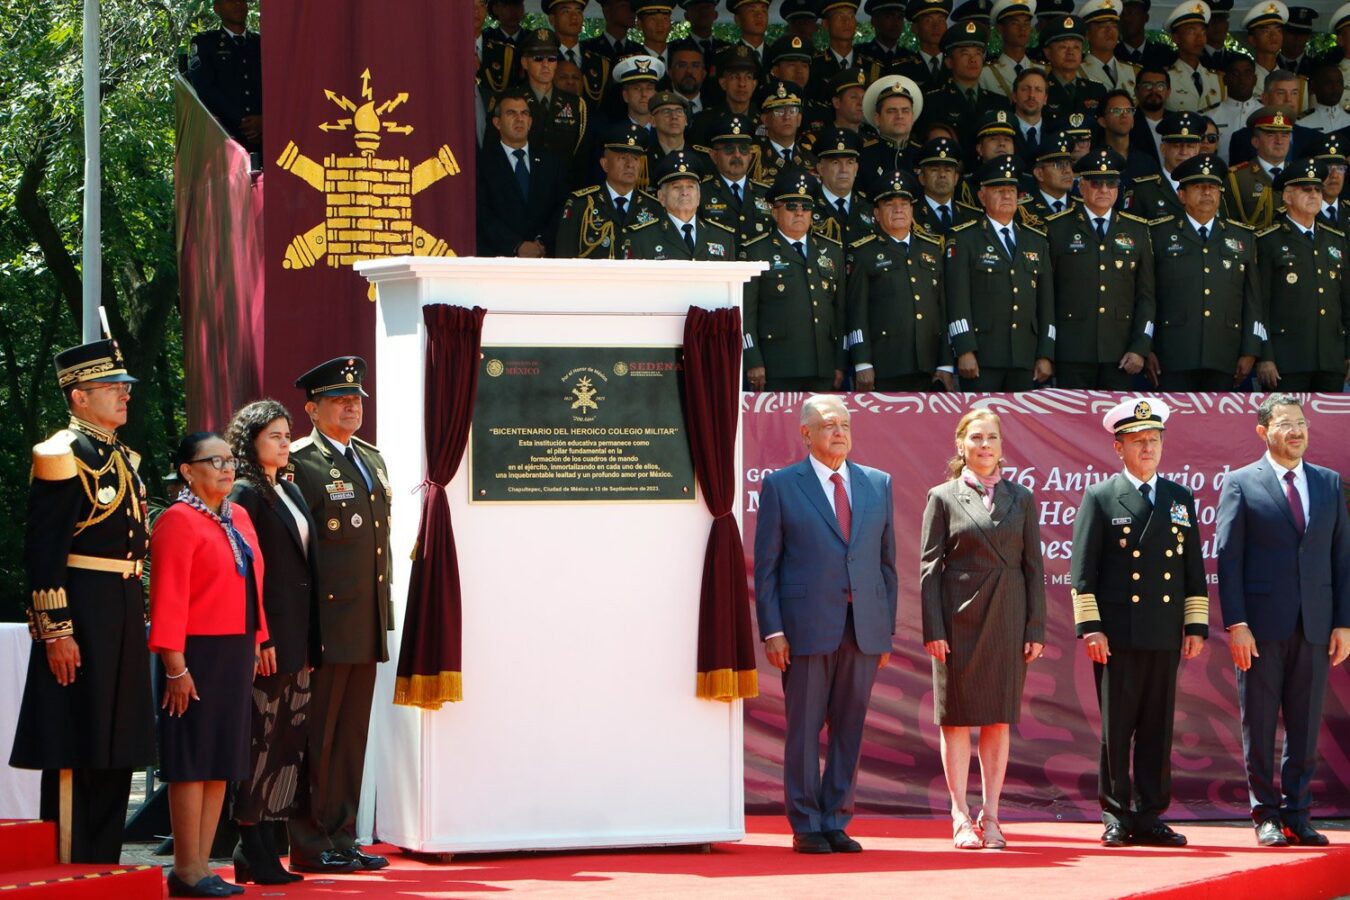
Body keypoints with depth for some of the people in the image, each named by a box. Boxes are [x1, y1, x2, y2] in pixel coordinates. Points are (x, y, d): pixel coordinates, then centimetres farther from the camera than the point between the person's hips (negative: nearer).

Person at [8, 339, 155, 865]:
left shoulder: (123, 457, 17)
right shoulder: (62, 455, -11)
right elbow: (42, 550, -16)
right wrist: (55, 630, -21)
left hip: (124, 613, 9)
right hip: (80, 612, -9)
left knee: (116, 753, 11)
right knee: (75, 751, -6)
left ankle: (102, 870, 17)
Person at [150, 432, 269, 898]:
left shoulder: (238, 518, 14)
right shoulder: (178, 521, -11)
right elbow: (168, 598, -16)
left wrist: (259, 642, 12)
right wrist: (175, 666, -20)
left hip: (237, 652, 8)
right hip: (198, 654, -8)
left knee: (222, 762, 9)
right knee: (193, 761, -4)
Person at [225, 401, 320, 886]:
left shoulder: (290, 492, 18)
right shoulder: (244, 495, -8)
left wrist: (309, 641, 15)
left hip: (297, 636, 9)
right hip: (265, 635, -8)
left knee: (289, 738, 8)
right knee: (262, 737, -6)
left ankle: (265, 846, 12)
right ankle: (252, 851, -1)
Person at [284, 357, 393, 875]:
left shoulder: (372, 460, 18)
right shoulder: (298, 463, -8)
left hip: (366, 624, 8)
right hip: (324, 622, -8)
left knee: (352, 735, 11)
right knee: (316, 736, -3)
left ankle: (342, 838, 16)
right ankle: (309, 845, 1)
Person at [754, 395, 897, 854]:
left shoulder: (878, 484, 12)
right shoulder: (781, 485, 2)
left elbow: (887, 561, 14)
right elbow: (765, 565, 1)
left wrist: (887, 629, 8)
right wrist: (772, 630, -8)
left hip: (864, 628, 3)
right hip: (807, 626, -3)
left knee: (849, 729, 5)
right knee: (804, 728, 0)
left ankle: (836, 822, 12)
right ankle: (806, 827, 7)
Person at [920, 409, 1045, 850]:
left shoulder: (1021, 499, 10)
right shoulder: (943, 498, 3)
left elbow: (1033, 566, 8)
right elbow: (929, 565, -1)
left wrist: (1036, 629, 1)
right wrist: (933, 629, -9)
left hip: (1007, 621, 2)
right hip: (959, 619, -2)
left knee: (1000, 720, 4)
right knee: (956, 718, 1)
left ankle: (990, 817, 10)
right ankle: (961, 819, 6)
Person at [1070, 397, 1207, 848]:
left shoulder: (1181, 499, 14)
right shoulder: (1100, 498, 3)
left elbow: (1194, 570, 15)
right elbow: (1082, 570, -1)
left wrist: (1197, 627, 8)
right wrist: (1090, 627, -8)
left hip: (1165, 636, 3)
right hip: (1117, 636, -3)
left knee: (1158, 729, 4)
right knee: (1116, 728, -1)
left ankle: (1149, 817, 9)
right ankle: (1116, 817, 5)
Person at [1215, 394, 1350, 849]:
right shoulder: (1241, 484, 1)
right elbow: (1227, 557, -3)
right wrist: (1235, 624, -11)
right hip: (1261, 626, -3)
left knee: (1306, 726, 5)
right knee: (1259, 726, 2)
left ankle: (1296, 816, 12)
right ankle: (1266, 815, 11)